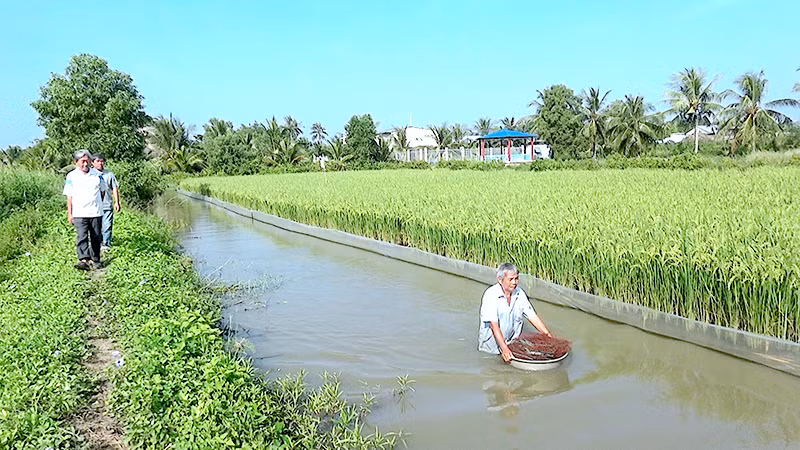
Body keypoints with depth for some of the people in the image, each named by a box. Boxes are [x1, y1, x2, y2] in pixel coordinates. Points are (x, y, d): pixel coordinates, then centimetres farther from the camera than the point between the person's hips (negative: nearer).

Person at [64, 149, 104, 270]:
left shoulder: (96, 174, 8)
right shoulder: (71, 176, 3)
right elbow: (69, 196, 4)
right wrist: (69, 214, 1)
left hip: (96, 212, 3)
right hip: (80, 213, -2)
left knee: (96, 237, 7)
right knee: (82, 237, -15)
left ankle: (95, 260, 18)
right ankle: (84, 260, -26)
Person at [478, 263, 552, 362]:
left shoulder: (519, 293, -2)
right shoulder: (491, 294, -20)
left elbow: (533, 317, 4)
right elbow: (494, 325, -27)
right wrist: (504, 348, -35)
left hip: (510, 342, 6)